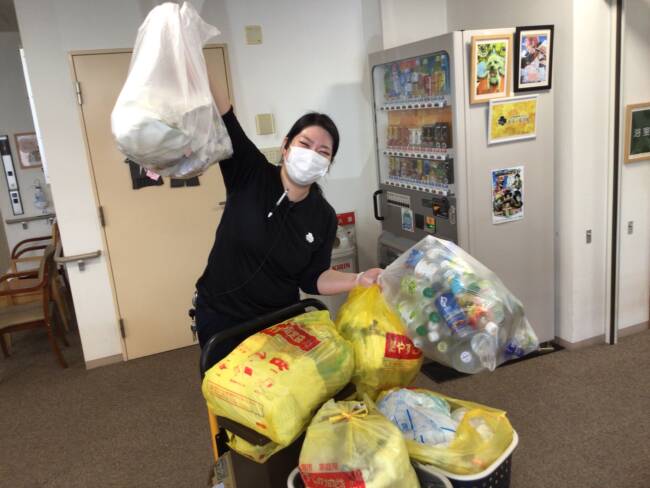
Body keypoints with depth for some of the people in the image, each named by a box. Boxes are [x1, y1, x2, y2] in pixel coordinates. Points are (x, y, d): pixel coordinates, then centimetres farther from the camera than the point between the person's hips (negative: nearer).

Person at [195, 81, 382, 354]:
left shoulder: (323, 218, -7)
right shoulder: (250, 175, -14)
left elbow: (311, 279, -3)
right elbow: (221, 118, -25)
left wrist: (359, 280, -16)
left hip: (279, 320, 2)